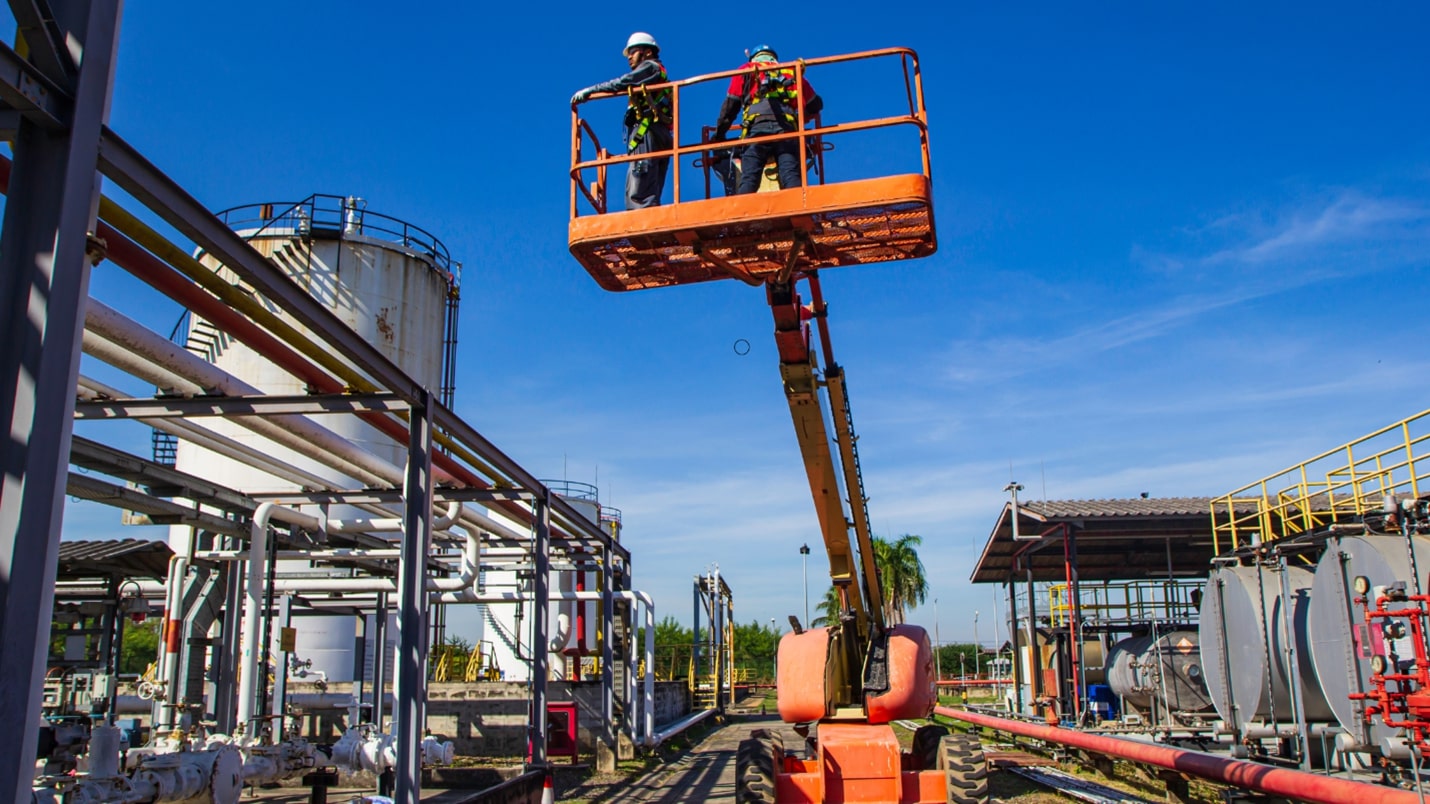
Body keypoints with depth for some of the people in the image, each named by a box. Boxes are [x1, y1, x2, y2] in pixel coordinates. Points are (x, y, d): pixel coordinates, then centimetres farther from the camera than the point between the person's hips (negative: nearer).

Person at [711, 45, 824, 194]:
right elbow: (816, 104, 38)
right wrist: (802, 119, 56)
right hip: (787, 128, 1)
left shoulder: (745, 70, 28)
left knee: (748, 179, -11)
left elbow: (730, 106, 21)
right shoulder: (792, 73, 34)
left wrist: (719, 135, 28)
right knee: (791, 177, -12)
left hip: (757, 127, -1)